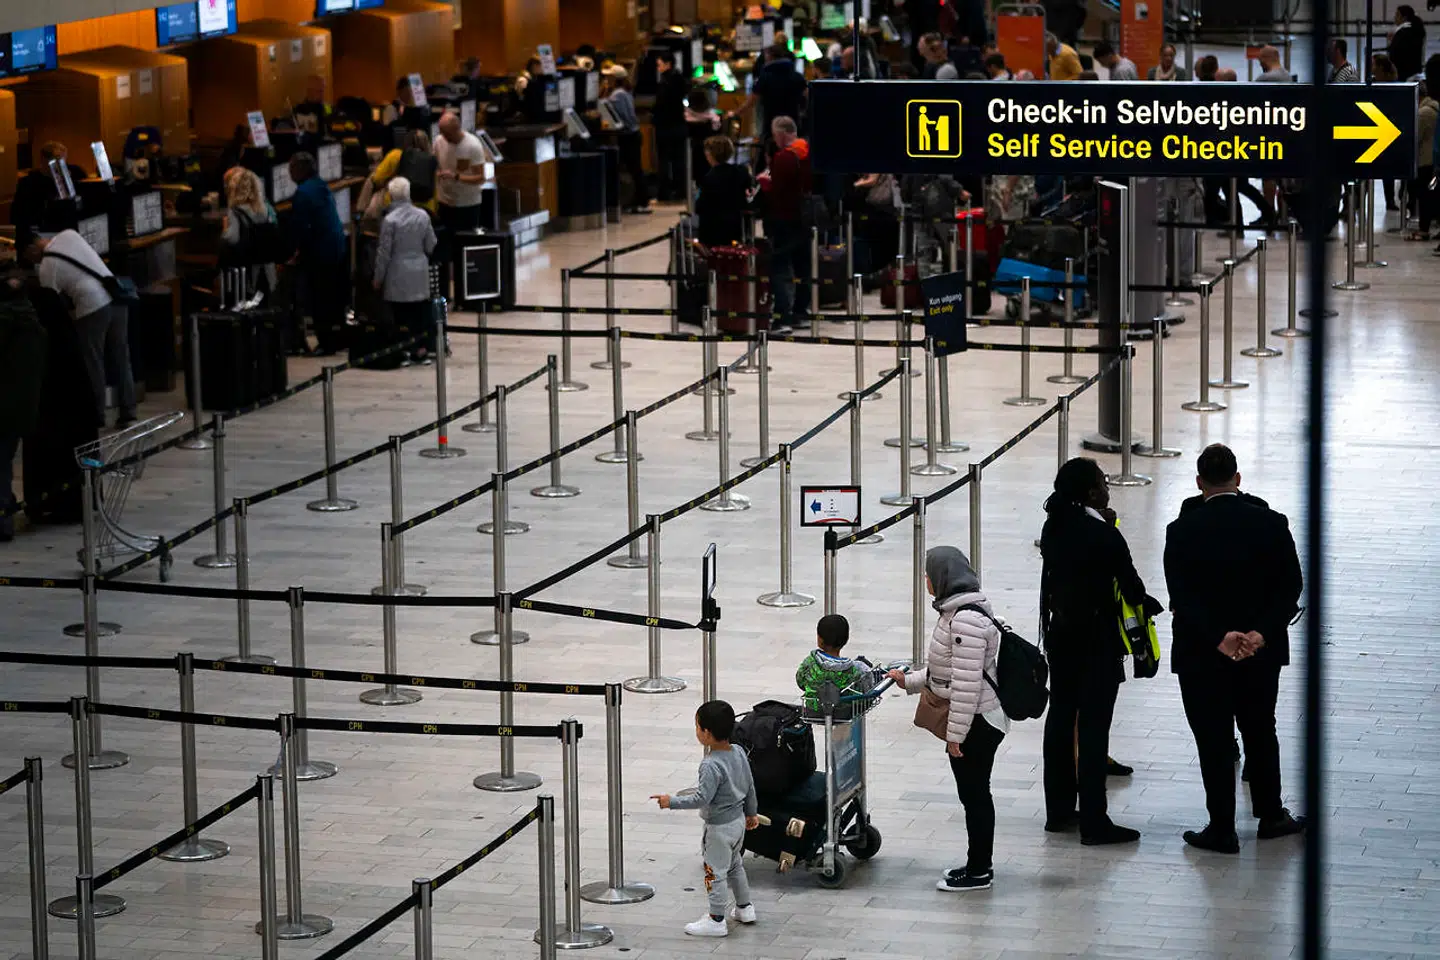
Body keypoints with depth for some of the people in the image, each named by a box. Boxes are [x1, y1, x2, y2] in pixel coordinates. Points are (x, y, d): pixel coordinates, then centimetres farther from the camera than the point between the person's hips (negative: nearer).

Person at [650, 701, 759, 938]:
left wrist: (671, 801, -25)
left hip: (719, 827, -9)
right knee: (735, 865, 26)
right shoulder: (740, 754, -3)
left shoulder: (711, 765, -30)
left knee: (715, 872, 5)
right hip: (738, 821, 9)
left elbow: (702, 798, -31)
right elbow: (750, 787, 8)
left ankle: (716, 920, 14)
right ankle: (744, 908, 38)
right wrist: (752, 812, 22)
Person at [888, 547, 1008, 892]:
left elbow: (967, 682, -25)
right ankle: (979, 864, 28)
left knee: (974, 793, 0)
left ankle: (979, 872, 10)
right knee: (974, 792, 18)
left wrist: (955, 733, -22)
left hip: (976, 723, -10)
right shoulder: (957, 611, 9)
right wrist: (910, 680, 19)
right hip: (976, 721, 10)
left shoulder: (966, 620, -25)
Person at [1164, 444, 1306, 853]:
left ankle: (1222, 830, 9)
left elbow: (1181, 597, -17)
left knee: (1214, 742, 5)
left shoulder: (1182, 531, -11)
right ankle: (1270, 815, 30)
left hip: (1202, 654, -2)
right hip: (1262, 651, 3)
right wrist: (1261, 633, -15)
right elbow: (1290, 586, -9)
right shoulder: (1271, 524, -5)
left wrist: (1219, 637, -19)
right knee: (1260, 732, 19)